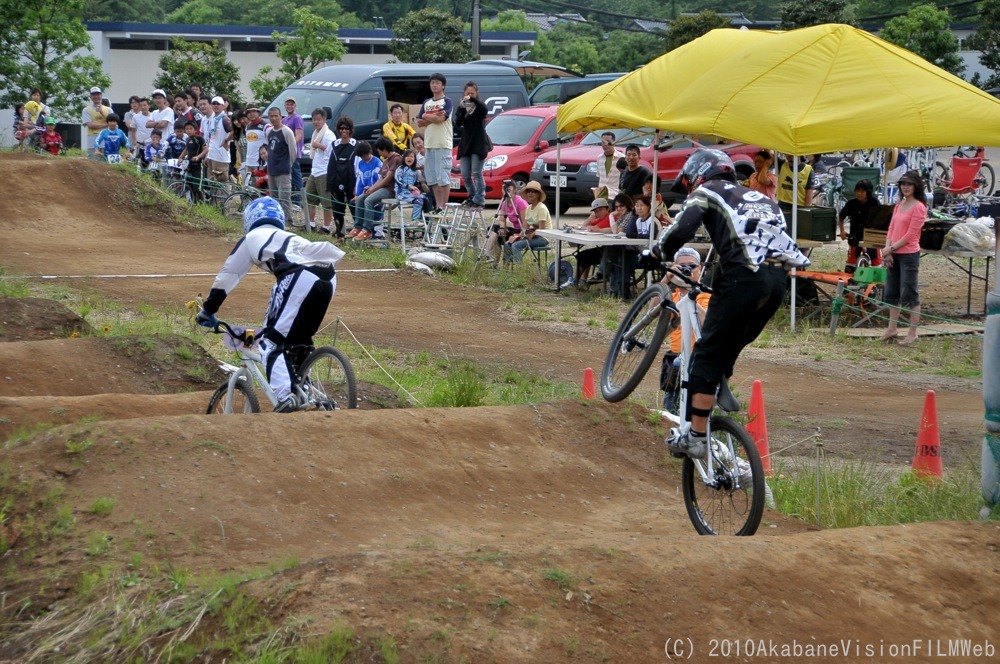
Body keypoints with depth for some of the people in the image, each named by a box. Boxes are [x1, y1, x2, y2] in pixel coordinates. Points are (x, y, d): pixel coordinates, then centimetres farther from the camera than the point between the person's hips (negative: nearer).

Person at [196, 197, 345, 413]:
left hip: (300, 279, -6)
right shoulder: (289, 238, 40)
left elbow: (227, 275, 25)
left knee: (271, 343, -1)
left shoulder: (252, 238, 23)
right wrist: (272, 321, 58)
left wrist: (207, 311, 34)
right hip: (329, 279, 6)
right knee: (299, 340, 25)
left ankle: (286, 398, -18)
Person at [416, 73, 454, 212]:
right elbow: (419, 122, 10)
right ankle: (437, 205, 11)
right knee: (432, 178, 6)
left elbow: (441, 119, -15)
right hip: (429, 143, 6)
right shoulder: (426, 103, 17)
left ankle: (443, 206, -8)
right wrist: (434, 118, -6)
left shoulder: (447, 102, 0)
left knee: (443, 177, -8)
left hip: (443, 144, -6)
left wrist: (426, 116, -1)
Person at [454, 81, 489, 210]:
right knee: (465, 175, 4)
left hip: (479, 144, -5)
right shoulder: (462, 107, 11)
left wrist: (473, 100, -32)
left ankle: (479, 200, -4)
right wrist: (461, 108, -18)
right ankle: (472, 196, 21)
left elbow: (485, 110, -23)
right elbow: (458, 123, -3)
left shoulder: (479, 106, 1)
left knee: (477, 173, -8)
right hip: (465, 144, 5)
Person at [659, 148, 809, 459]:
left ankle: (696, 437, -1)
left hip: (744, 276, -7)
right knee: (725, 354, 21)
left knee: (709, 354, 1)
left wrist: (660, 253, 14)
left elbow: (682, 229, -6)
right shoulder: (757, 197, 33)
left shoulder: (706, 192, 12)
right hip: (778, 279, 7)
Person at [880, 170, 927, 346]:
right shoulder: (899, 205, 13)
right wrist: (887, 250, -2)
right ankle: (892, 328, 26)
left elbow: (910, 235, -15)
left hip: (909, 255, -8)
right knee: (892, 293, 15)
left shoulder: (918, 207, -11)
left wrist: (891, 248, -12)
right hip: (894, 255, 8)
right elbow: (891, 228, 11)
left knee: (909, 295, -4)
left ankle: (913, 333, 1)